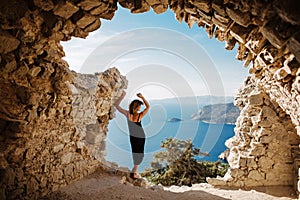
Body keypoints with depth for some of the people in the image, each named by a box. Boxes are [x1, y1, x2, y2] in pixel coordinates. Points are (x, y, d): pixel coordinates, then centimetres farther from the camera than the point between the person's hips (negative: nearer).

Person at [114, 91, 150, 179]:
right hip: (140, 137, -3)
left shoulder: (127, 114, -18)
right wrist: (142, 97, -16)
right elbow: (148, 106, -8)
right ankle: (134, 173, 12)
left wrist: (122, 96, -7)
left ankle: (134, 171, 27)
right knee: (139, 154, 11)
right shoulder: (140, 116, -22)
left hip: (132, 137, 3)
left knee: (135, 153, 20)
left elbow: (116, 105, -10)